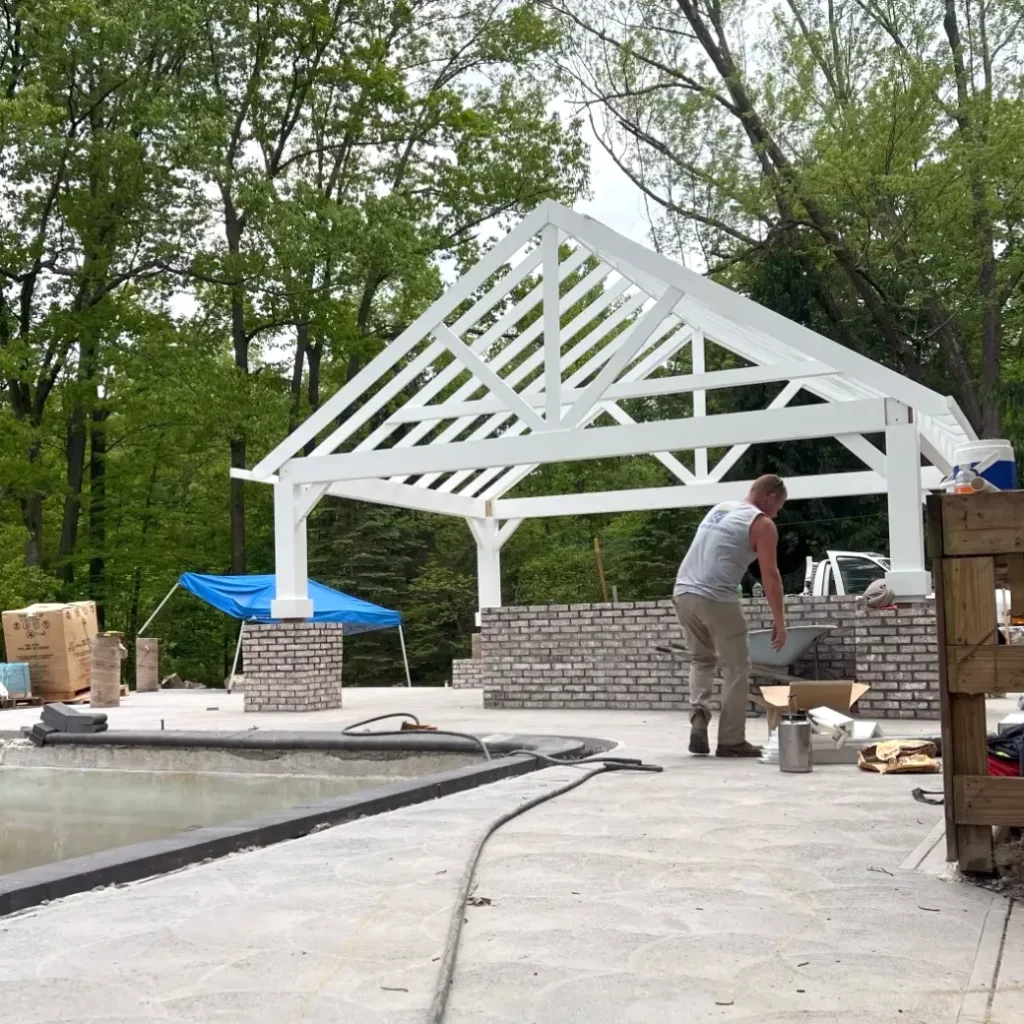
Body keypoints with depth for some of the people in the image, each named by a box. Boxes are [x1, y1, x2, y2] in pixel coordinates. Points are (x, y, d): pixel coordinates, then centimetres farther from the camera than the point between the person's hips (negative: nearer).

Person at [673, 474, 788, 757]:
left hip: (682, 593, 7)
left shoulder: (719, 509, 23)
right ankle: (731, 741, 8)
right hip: (716, 598, -7)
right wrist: (779, 621, 3)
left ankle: (699, 714, 2)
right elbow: (770, 575, -2)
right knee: (736, 668, 7)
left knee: (702, 659, 23)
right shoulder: (761, 524, 1)